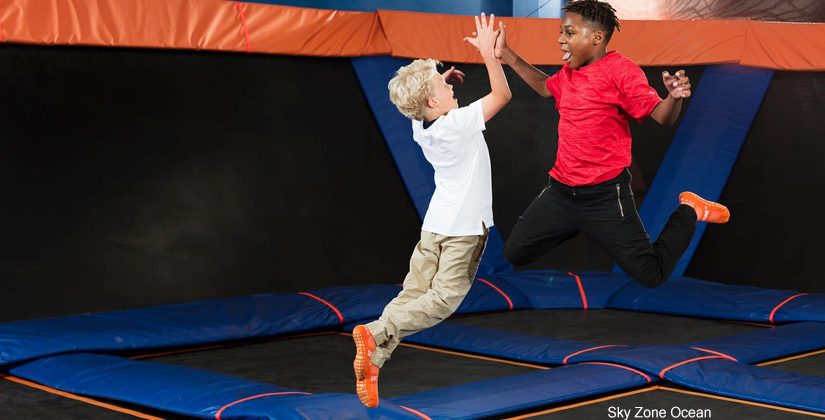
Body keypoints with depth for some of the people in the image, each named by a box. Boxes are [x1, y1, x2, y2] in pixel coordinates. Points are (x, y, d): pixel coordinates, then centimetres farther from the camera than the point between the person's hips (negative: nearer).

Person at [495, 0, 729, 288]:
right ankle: (578, 225, 29)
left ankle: (687, 213, 19)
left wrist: (675, 96, -40)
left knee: (651, 275, -9)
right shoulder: (569, 72, 8)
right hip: (562, 190, 7)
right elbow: (545, 87, 30)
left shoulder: (619, 69, -13)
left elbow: (662, 116, -17)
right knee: (513, 254, 8)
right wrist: (506, 54, 25)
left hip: (604, 196, -7)